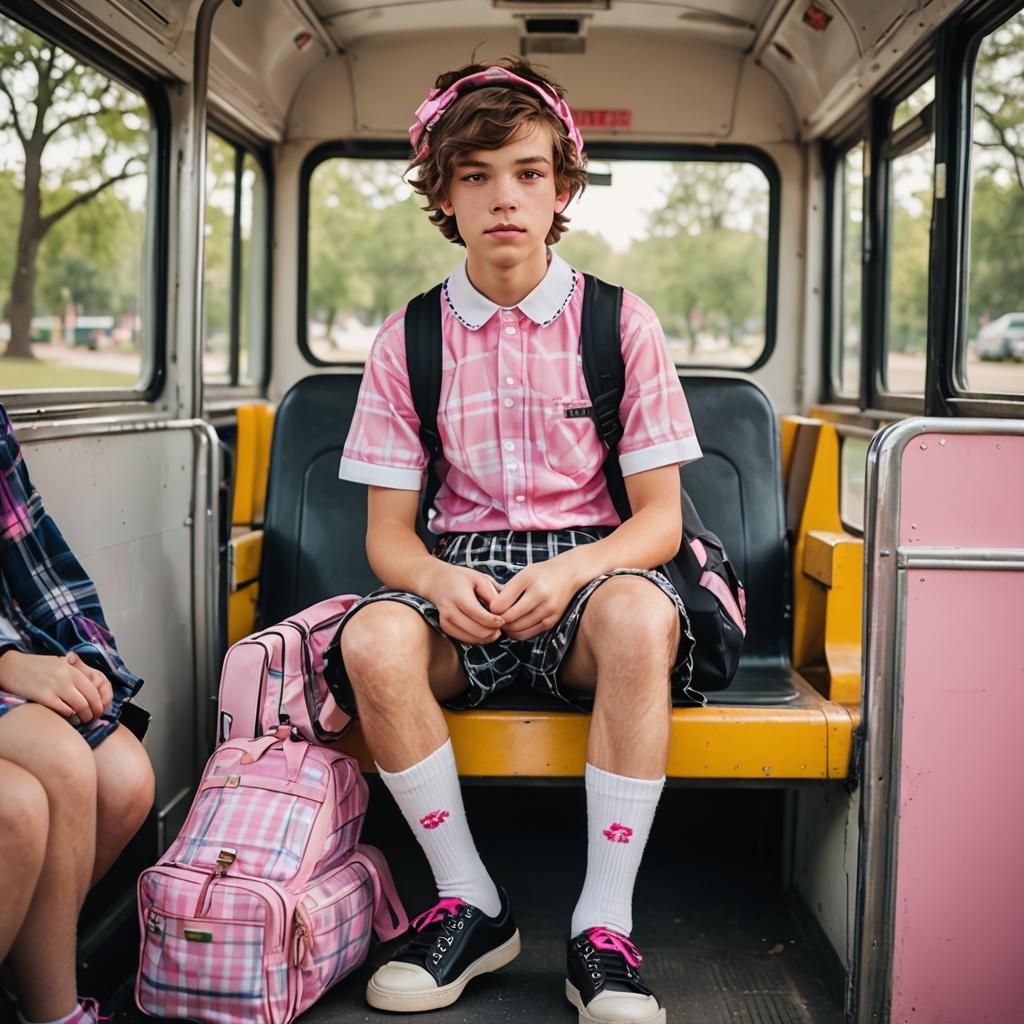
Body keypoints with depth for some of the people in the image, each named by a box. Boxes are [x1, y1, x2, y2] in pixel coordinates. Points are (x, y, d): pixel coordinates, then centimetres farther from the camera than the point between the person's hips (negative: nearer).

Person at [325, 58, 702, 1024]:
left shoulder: (620, 322, 2)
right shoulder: (408, 340, 5)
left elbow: (658, 518, 1)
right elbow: (387, 533, 5)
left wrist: (568, 573, -20)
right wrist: (441, 580, -20)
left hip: (590, 560, -1)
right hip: (463, 571, 2)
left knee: (640, 616, -37)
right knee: (373, 639, -32)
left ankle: (603, 925, -23)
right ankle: (470, 905, -12)